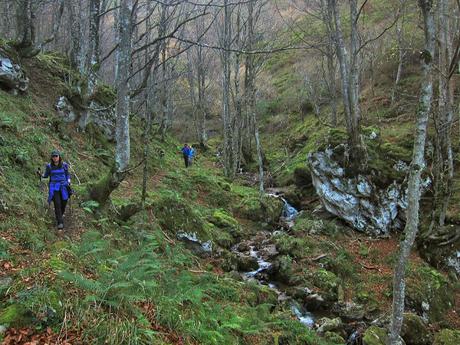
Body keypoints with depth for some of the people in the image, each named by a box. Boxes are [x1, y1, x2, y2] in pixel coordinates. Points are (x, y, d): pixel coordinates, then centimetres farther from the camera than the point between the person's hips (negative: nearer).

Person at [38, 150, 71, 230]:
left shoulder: (64, 165, -1)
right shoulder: (49, 166, -2)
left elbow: (67, 174, 11)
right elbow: (46, 175, 10)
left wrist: (68, 181, -5)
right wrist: (41, 175, -9)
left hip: (63, 186, 1)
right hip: (54, 187, -1)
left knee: (63, 204, 6)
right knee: (57, 204, -15)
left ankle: (59, 216, 37)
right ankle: (60, 223, -11)